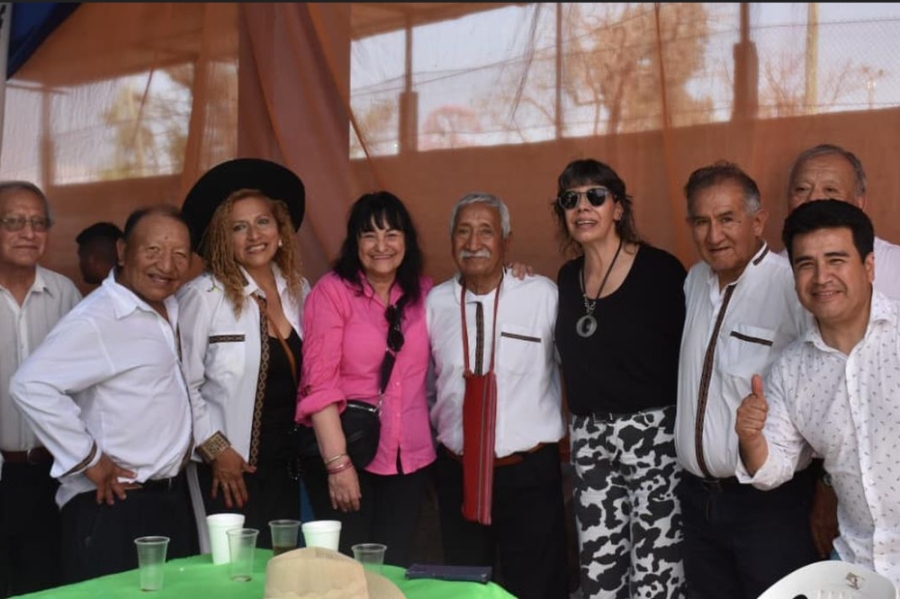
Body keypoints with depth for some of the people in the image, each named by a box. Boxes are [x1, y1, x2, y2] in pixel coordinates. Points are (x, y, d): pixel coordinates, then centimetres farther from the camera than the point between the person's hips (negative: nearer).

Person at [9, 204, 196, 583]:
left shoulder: (172, 310, 8)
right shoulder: (95, 321, -18)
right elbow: (31, 385, -27)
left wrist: (187, 444, 9)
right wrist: (89, 459, -21)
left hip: (171, 500, 8)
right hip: (112, 508, -8)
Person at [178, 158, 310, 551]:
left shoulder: (299, 291, 5)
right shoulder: (202, 296, -11)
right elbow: (182, 384, -11)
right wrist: (215, 449, -10)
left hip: (287, 469, 5)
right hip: (229, 471, -5)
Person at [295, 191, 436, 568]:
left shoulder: (424, 292, 6)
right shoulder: (332, 290, -6)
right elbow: (319, 381, -11)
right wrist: (337, 461, -18)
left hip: (410, 457, 3)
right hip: (345, 453, -3)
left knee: (394, 567, 9)